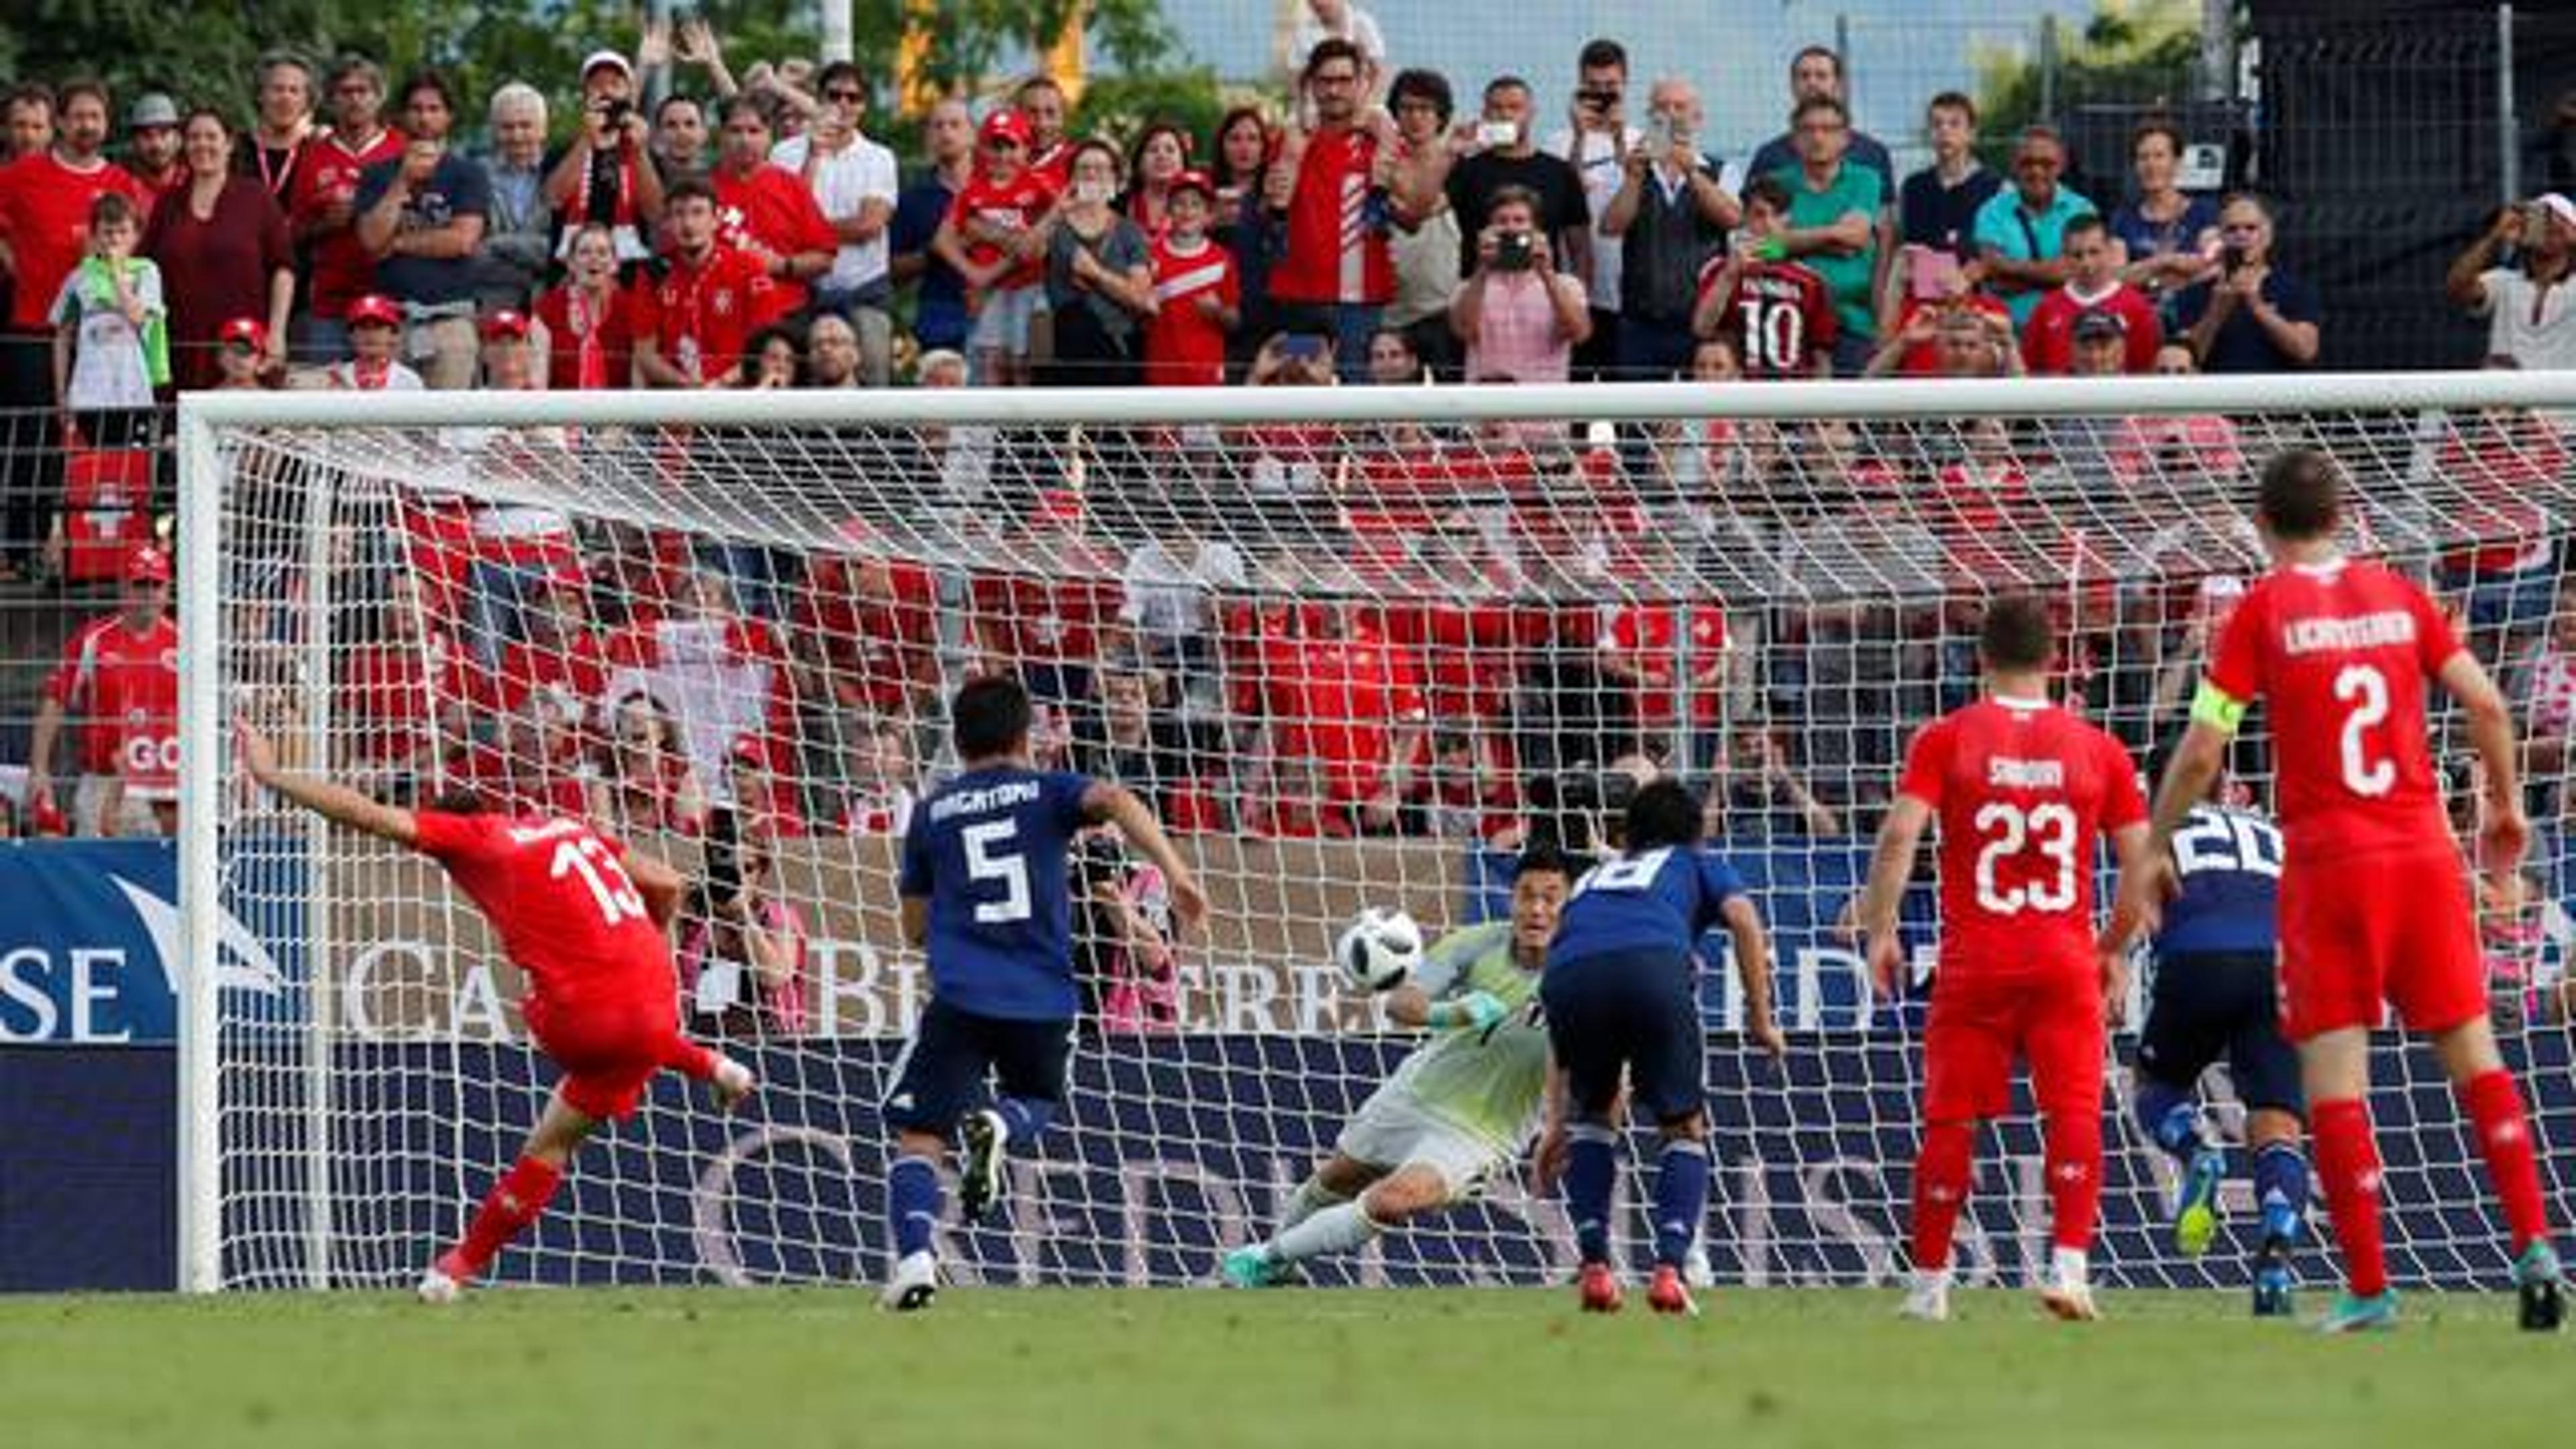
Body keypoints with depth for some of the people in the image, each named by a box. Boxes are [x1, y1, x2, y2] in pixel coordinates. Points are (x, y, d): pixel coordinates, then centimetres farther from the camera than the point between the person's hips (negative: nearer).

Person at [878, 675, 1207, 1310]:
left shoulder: (932, 812, 13)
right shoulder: (1046, 792, 9)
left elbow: (915, 928, 19)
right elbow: (1114, 801, -14)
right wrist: (1174, 870, -23)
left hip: (961, 997, -1)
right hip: (1044, 999, 1)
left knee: (918, 1138, 3)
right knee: (1037, 1101, 27)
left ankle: (915, 1257, -22)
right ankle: (1000, 1126, -8)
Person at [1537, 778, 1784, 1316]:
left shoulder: (1590, 882, 42)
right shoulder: (1698, 864, 35)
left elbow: (1563, 1028, 42)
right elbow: (1744, 919, 10)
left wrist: (1557, 1122, 45)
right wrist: (1760, 1020, 13)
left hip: (1569, 974, 3)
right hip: (1656, 966, -3)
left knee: (1594, 1117, 27)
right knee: (1685, 1130, 14)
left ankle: (1594, 1268, 14)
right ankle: (1669, 1269, -5)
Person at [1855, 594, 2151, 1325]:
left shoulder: (1946, 739, 0)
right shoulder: (2097, 749, 6)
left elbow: (1898, 835, -10)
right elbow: (2140, 861, 7)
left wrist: (1880, 930, -3)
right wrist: (2119, 952, 18)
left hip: (1974, 962, 0)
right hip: (2066, 961, 0)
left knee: (1950, 1120, 7)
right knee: (2075, 1111, 0)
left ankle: (1928, 1284, 13)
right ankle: (2068, 1265, -15)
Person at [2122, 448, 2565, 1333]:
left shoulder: (2263, 610, -2)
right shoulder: (2397, 595, 7)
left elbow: (2200, 752, -5)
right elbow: (2486, 704, 5)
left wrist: (2153, 853, 7)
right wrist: (2506, 805, 21)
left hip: (2327, 862, -3)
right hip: (2423, 853, 3)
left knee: (2333, 1076, -1)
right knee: (2472, 1053, 10)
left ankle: (2369, 1288, -6)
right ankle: (2534, 1245, 0)